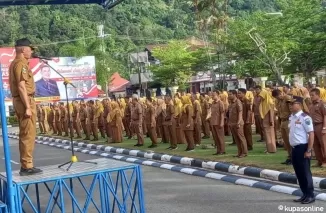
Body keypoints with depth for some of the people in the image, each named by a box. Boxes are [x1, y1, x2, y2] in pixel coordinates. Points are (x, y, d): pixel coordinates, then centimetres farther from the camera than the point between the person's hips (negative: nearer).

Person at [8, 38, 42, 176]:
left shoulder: (14, 63, 18)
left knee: (24, 134, 14)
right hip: (25, 101, -11)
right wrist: (27, 107, -22)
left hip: (18, 101, 11)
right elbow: (22, 87, -21)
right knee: (28, 134, -8)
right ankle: (27, 166, -5)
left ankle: (25, 165, 19)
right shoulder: (21, 64, -14)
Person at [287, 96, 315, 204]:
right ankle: (305, 194, 23)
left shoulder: (304, 118, -15)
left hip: (302, 148, -8)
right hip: (294, 148, 8)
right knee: (298, 172, 12)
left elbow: (311, 134, -16)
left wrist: (308, 150, -19)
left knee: (305, 172, -1)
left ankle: (310, 195, 10)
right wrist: (292, 147, 16)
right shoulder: (291, 117, 10)